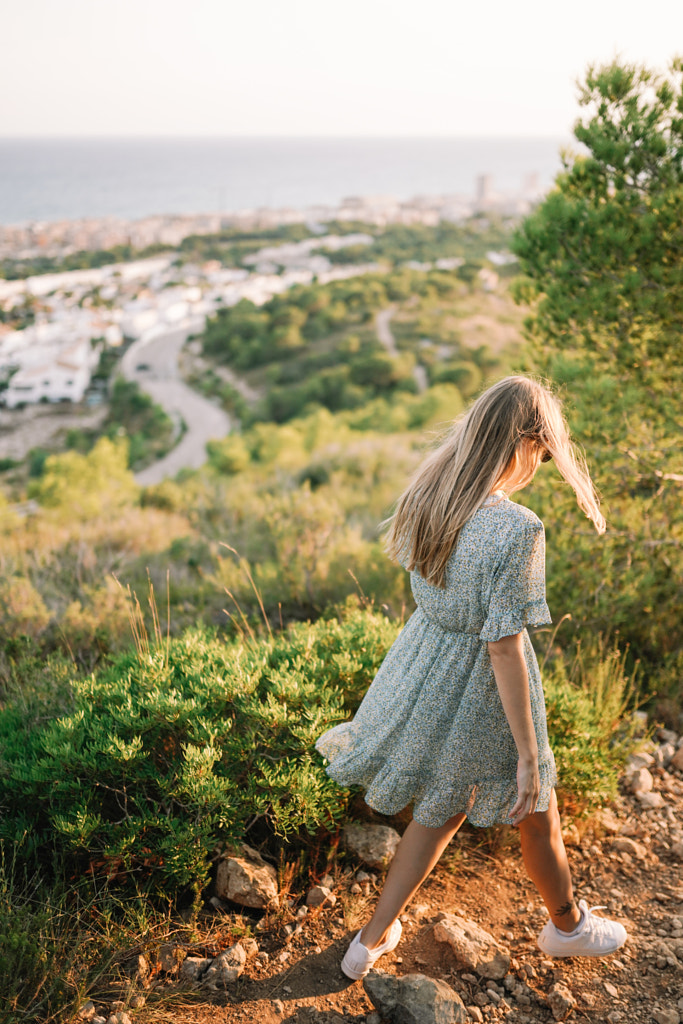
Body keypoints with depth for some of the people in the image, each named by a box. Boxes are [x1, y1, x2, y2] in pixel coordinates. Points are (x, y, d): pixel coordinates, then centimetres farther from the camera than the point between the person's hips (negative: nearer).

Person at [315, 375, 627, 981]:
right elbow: (504, 647, -26)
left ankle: (372, 940, 36)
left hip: (426, 649, 7)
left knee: (442, 810, 27)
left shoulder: (428, 497, -7)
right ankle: (568, 924, 49)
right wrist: (528, 752, -17)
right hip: (481, 688, -7)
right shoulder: (516, 529, -29)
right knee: (537, 811, 22)